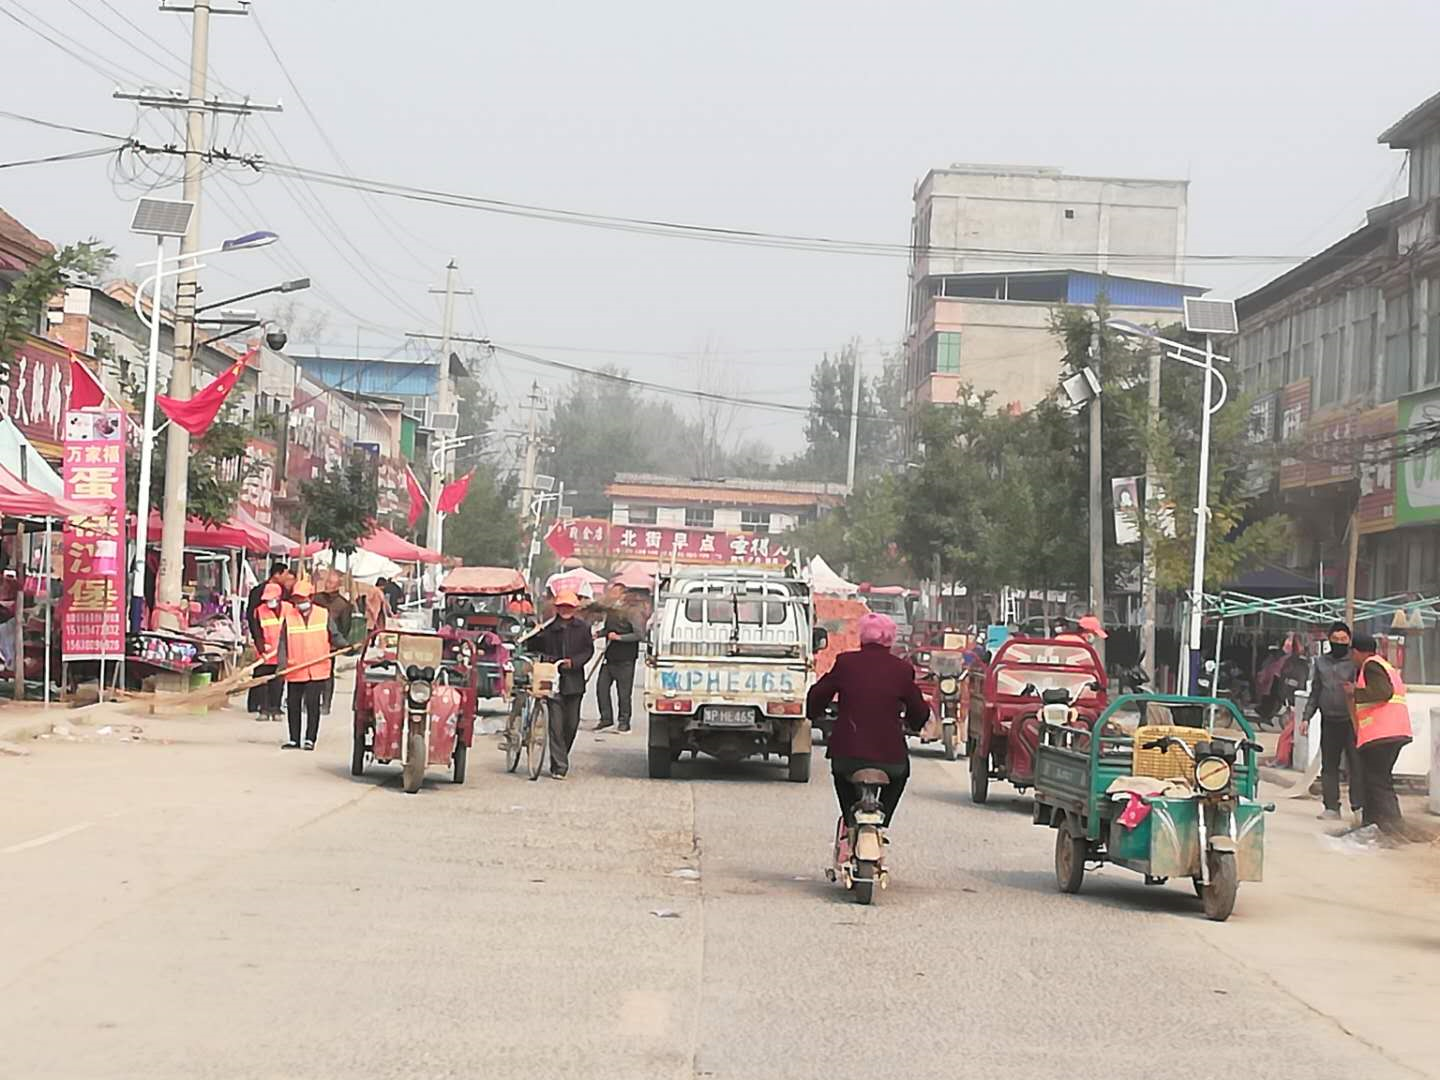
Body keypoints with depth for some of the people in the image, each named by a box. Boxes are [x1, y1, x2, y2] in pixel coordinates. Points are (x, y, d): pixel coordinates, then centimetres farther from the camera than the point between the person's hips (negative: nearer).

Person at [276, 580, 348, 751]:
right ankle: (294, 740, 19)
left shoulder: (324, 615, 3)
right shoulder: (289, 617, 4)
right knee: (293, 705, 8)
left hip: (317, 670, -2)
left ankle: (310, 739, 0)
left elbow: (335, 636, 8)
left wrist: (346, 647, -9)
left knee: (312, 704, -7)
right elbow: (283, 643, 3)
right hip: (294, 670, 2)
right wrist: (282, 664, -8)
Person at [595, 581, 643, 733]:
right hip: (609, 658, 7)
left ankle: (624, 722, 12)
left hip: (624, 660, -7)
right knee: (601, 687, 3)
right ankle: (606, 719, 14)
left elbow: (639, 634, -15)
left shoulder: (629, 613, -11)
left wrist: (619, 637, -19)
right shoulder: (610, 612, 11)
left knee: (624, 692, 0)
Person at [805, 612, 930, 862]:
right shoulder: (902, 669, 1)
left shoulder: (845, 663, 1)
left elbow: (817, 697, 9)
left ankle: (849, 826, 22)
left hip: (847, 753, 0)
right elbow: (920, 712, 9)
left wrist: (815, 715, 30)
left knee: (840, 770, 32)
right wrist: (911, 724, 32)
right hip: (889, 756, 0)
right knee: (900, 774, 32)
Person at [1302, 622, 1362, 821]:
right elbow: (1314, 692, 18)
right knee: (1329, 765, 5)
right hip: (1329, 721, 4)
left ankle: (1359, 806, -1)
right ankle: (1331, 807, 10)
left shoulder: (1355, 662, 0)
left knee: (1356, 765, -5)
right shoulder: (1320, 662, 13)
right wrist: (1306, 717, 13)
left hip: (1351, 722, -4)